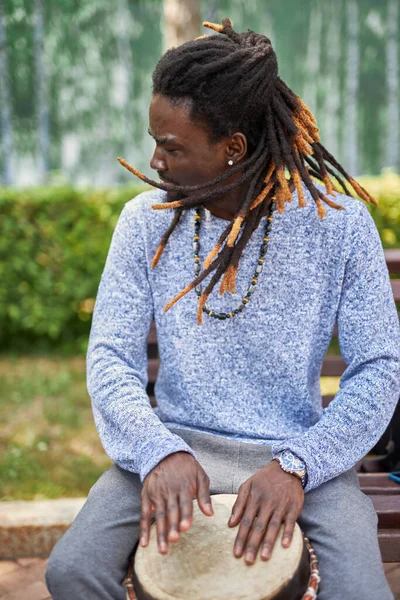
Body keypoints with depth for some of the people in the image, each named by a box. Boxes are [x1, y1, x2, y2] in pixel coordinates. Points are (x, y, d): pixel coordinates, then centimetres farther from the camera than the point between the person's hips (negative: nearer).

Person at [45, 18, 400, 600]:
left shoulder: (338, 222, -10)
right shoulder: (146, 219, -3)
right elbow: (110, 357, -4)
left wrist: (295, 465, -22)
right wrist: (159, 451, -23)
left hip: (300, 451, -1)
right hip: (175, 442, 2)